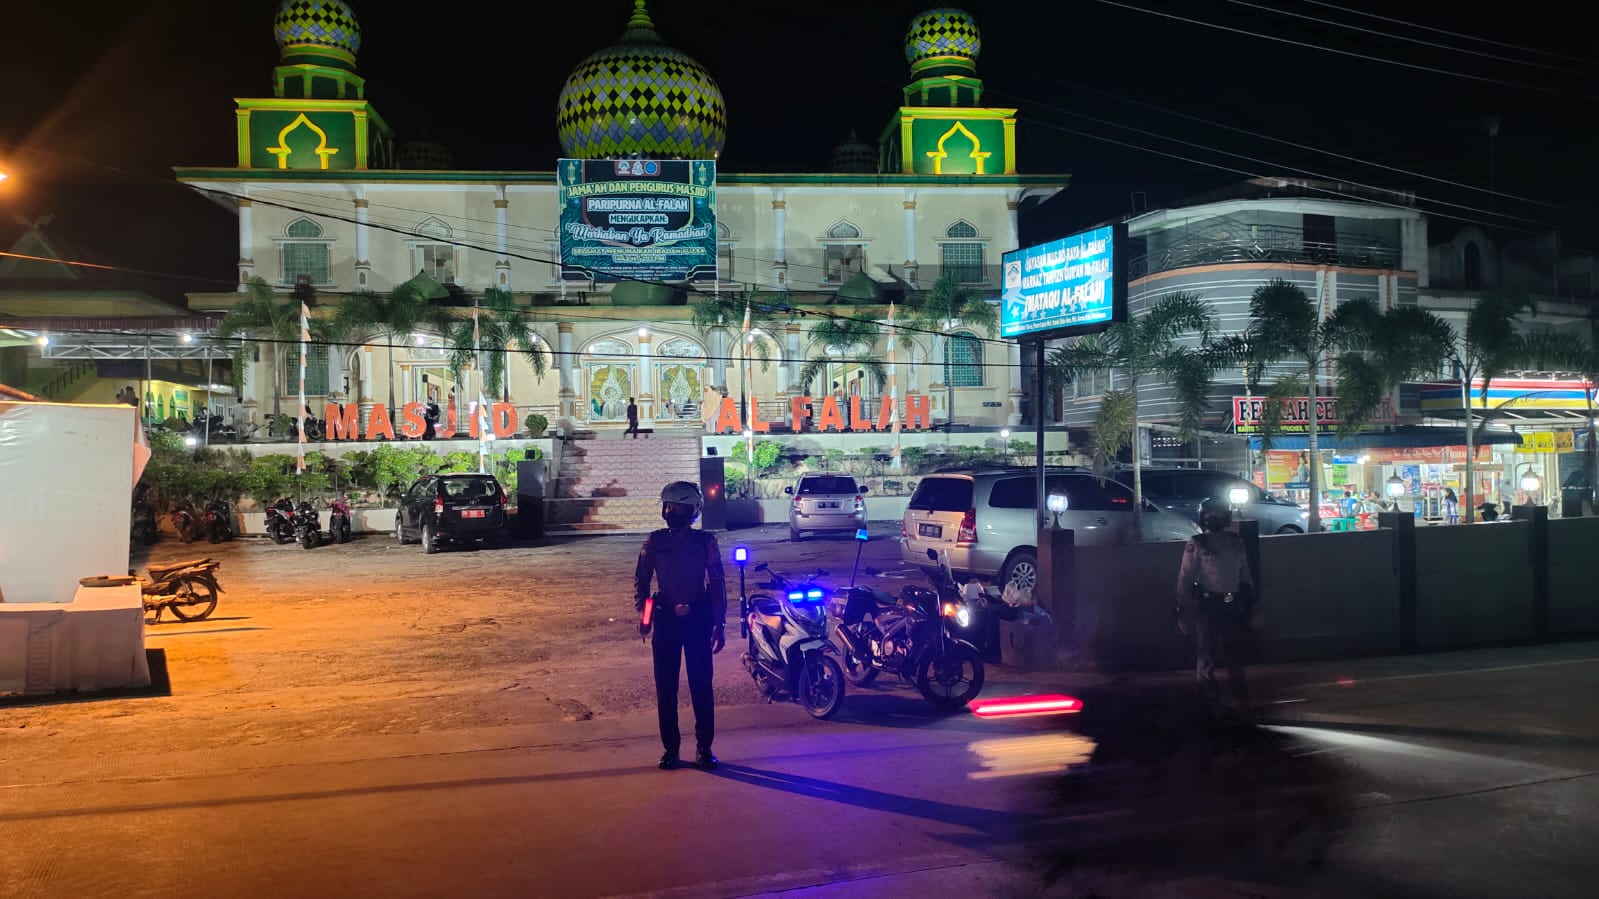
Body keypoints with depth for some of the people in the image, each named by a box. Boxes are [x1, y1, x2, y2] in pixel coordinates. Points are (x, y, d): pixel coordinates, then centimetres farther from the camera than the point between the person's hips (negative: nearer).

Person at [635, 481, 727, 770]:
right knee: (666, 688, 4)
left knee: (702, 686, 1)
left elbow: (717, 584, 2)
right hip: (665, 620, 1)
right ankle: (670, 748, 15)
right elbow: (641, 579, 8)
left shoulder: (705, 541, 0)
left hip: (698, 619, -1)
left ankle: (704, 747, 12)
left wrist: (719, 624, -2)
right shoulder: (654, 541, 3)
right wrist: (643, 612, -4)